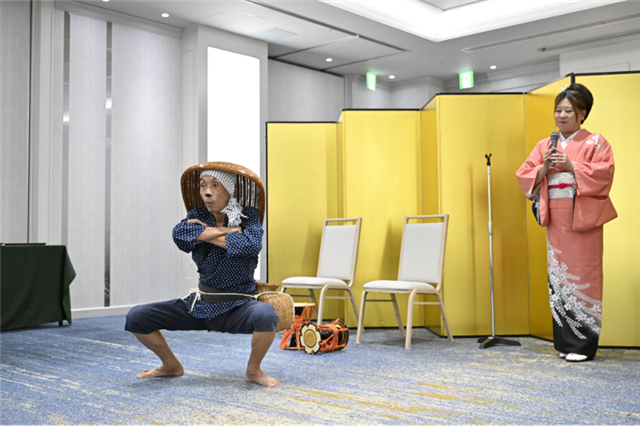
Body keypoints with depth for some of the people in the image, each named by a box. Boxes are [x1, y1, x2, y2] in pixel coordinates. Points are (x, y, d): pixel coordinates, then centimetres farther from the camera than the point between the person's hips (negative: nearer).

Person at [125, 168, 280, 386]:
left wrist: (207, 234, -17)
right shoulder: (198, 215, 4)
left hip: (236, 309, -4)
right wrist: (227, 230, -18)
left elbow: (252, 244, -28)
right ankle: (171, 366, 20)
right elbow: (179, 233, -20)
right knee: (136, 317, -6)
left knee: (265, 314, -38)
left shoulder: (248, 216, -5)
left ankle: (253, 370, -7)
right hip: (200, 304, 4)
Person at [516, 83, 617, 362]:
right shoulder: (544, 146, 15)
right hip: (555, 219, 4)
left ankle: (583, 344, 2)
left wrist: (571, 165, -17)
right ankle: (565, 342, 14)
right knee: (558, 276, 5)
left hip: (583, 217, -4)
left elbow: (604, 173, -10)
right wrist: (544, 167, -9)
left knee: (582, 276, -6)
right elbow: (524, 177, 8)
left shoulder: (595, 143, 4)